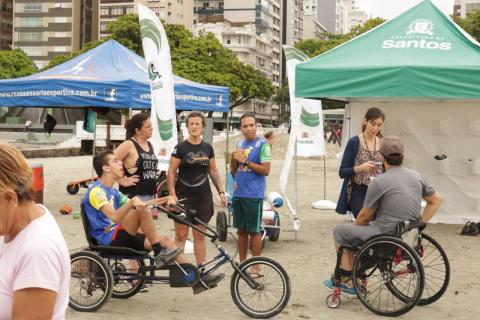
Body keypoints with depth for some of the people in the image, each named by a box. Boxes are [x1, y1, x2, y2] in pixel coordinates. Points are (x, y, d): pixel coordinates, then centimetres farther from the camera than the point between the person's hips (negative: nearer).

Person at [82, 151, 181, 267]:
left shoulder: (113, 192, 20)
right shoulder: (96, 190, -10)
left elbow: (141, 204, 19)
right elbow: (115, 217, -25)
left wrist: (165, 199, 4)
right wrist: (132, 201, -40)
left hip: (119, 236, 9)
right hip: (108, 239, -9)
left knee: (166, 241, -6)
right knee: (142, 210, -27)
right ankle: (159, 252, -18)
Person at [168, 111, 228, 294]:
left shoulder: (208, 148, 9)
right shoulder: (180, 148, -4)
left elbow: (213, 171, 16)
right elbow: (171, 172, -6)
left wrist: (221, 191, 9)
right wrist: (172, 195, -14)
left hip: (203, 197, 4)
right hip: (184, 197, -4)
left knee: (200, 236, 7)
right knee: (181, 235, -1)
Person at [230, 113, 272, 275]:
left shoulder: (262, 144, -7)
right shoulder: (240, 144, 12)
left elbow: (266, 170, -14)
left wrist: (245, 161, -17)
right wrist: (234, 158, -4)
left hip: (254, 195, -6)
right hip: (238, 194, 6)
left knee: (254, 231, 0)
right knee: (241, 230, 12)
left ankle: (255, 268, 8)